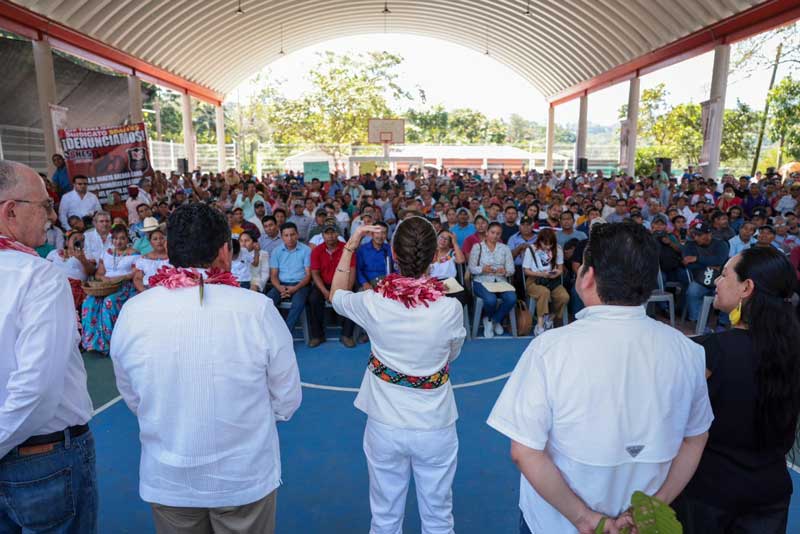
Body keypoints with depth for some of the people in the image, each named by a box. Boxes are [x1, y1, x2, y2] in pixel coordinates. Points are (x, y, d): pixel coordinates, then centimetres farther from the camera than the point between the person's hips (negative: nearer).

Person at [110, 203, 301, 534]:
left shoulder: (132, 313, -16)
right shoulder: (257, 309, -24)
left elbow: (133, 399, -2)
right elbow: (287, 401, -13)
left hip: (166, 481, 2)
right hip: (245, 477, -2)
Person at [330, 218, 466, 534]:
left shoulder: (373, 304, -17)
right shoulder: (451, 308, -18)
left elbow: (336, 295, 7)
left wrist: (350, 247, 7)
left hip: (385, 426, 1)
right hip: (435, 427, 0)